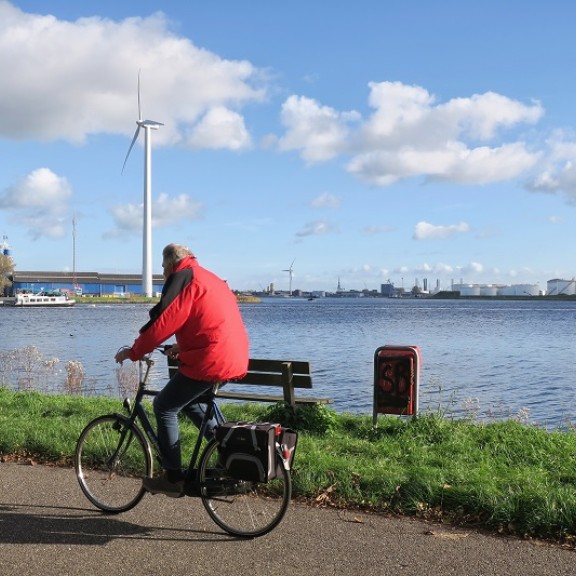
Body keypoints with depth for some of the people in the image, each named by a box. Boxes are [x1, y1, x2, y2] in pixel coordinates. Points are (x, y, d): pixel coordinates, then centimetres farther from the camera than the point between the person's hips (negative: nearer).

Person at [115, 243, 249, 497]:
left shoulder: (183, 277, -6)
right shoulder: (210, 278, 22)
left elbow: (162, 322, -12)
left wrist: (133, 352, -1)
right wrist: (183, 346, 37)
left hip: (209, 361, -9)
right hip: (236, 359, 9)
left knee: (165, 407, 5)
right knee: (185, 399, 27)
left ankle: (173, 478, 7)